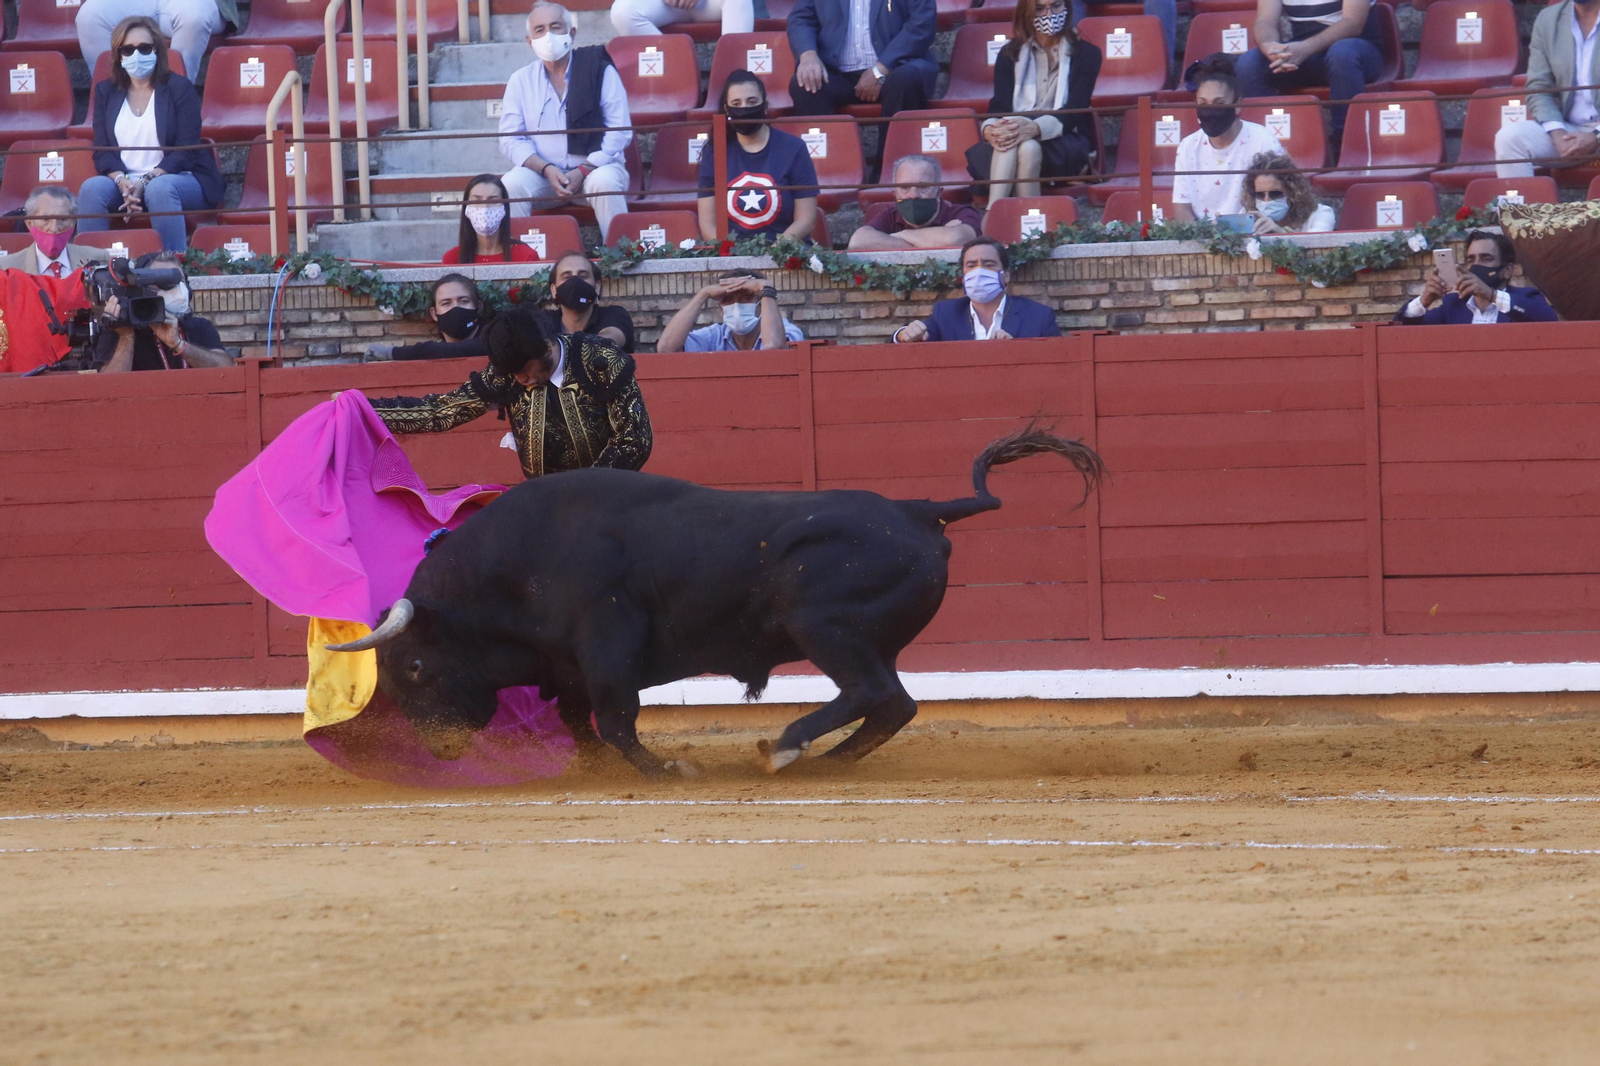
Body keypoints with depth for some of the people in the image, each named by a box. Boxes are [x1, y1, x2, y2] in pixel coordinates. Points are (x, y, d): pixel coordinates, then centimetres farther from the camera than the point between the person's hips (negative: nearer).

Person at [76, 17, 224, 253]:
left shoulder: (178, 88, 1)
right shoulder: (106, 91, 11)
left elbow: (186, 152, -7)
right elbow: (102, 152, 5)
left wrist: (146, 181, -20)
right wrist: (122, 181, -17)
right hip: (124, 183, 3)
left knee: (159, 188, -37)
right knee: (92, 188, -28)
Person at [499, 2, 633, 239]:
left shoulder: (600, 71, 1)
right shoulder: (521, 81, 8)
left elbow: (620, 131, -4)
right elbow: (511, 139, 3)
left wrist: (583, 171, -16)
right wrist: (546, 170, -15)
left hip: (594, 167, -2)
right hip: (542, 173, 2)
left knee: (605, 182, -35)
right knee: (511, 184, -28)